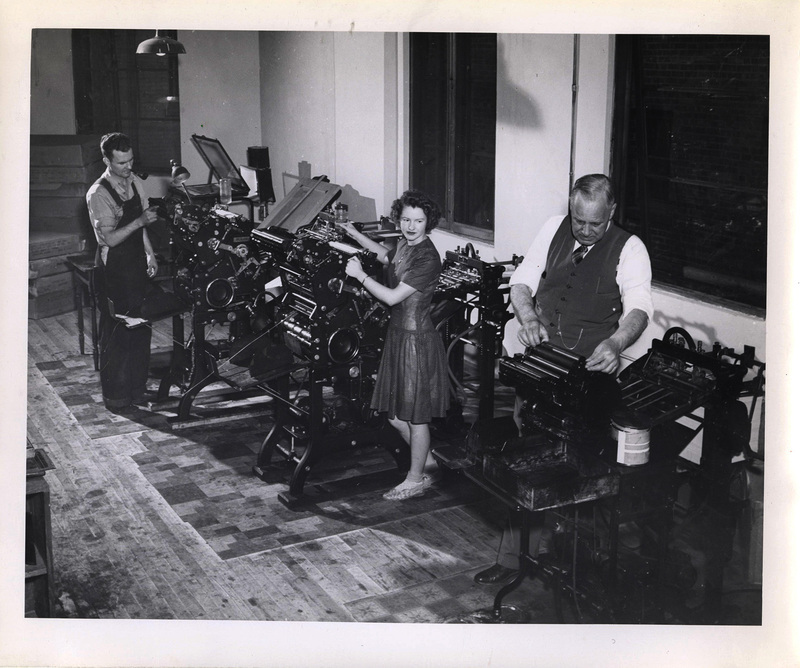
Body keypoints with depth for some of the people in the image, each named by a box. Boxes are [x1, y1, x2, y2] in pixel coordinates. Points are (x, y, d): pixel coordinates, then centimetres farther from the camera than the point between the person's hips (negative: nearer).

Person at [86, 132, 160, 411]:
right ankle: (114, 395, 11)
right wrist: (140, 221, -27)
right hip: (114, 269, -7)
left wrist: (150, 253, 12)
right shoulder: (98, 194, -17)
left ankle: (137, 386, 30)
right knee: (116, 333, 0)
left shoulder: (135, 182, 6)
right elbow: (109, 238, -20)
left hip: (137, 264, 8)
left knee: (140, 327, 15)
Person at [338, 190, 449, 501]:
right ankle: (426, 459, 37)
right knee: (395, 414, 17)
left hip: (416, 338, -9)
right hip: (398, 334, 9)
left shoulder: (427, 259, -21)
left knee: (416, 415, 4)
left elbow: (393, 297, -22)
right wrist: (355, 234, 30)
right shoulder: (404, 244, 6)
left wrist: (360, 275, -13)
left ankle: (416, 479, 19)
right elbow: (386, 256, 32)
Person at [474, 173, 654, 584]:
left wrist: (615, 343, -36)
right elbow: (522, 280, 13)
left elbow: (639, 307, -16)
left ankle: (516, 553, -2)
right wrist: (528, 318, -8)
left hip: (588, 362, -4)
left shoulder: (629, 249, -3)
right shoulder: (554, 229, 9)